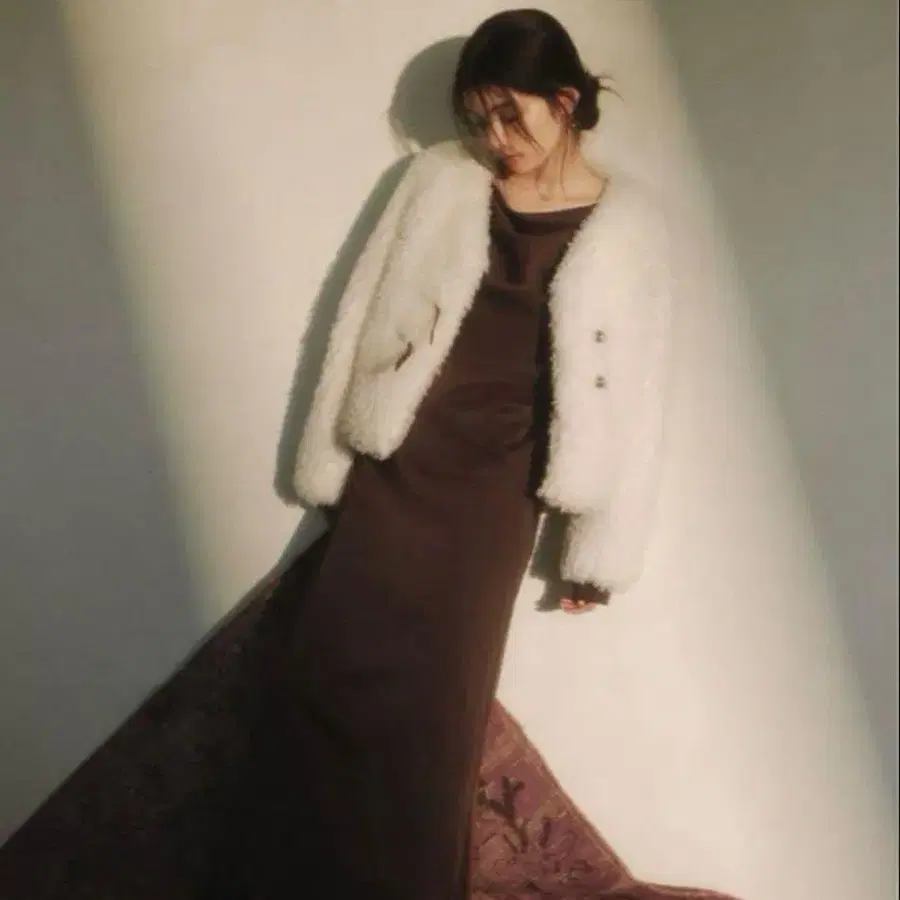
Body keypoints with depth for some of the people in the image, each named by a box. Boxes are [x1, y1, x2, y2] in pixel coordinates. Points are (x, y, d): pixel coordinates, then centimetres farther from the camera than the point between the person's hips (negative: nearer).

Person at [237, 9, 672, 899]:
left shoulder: (628, 227, -1)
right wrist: (328, 466, 3)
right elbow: (363, 320, 4)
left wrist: (600, 547, 1)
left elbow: (633, 390, 1)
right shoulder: (439, 181, 2)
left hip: (499, 488, -1)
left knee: (436, 707, 3)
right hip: (397, 462, 2)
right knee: (333, 677, 0)